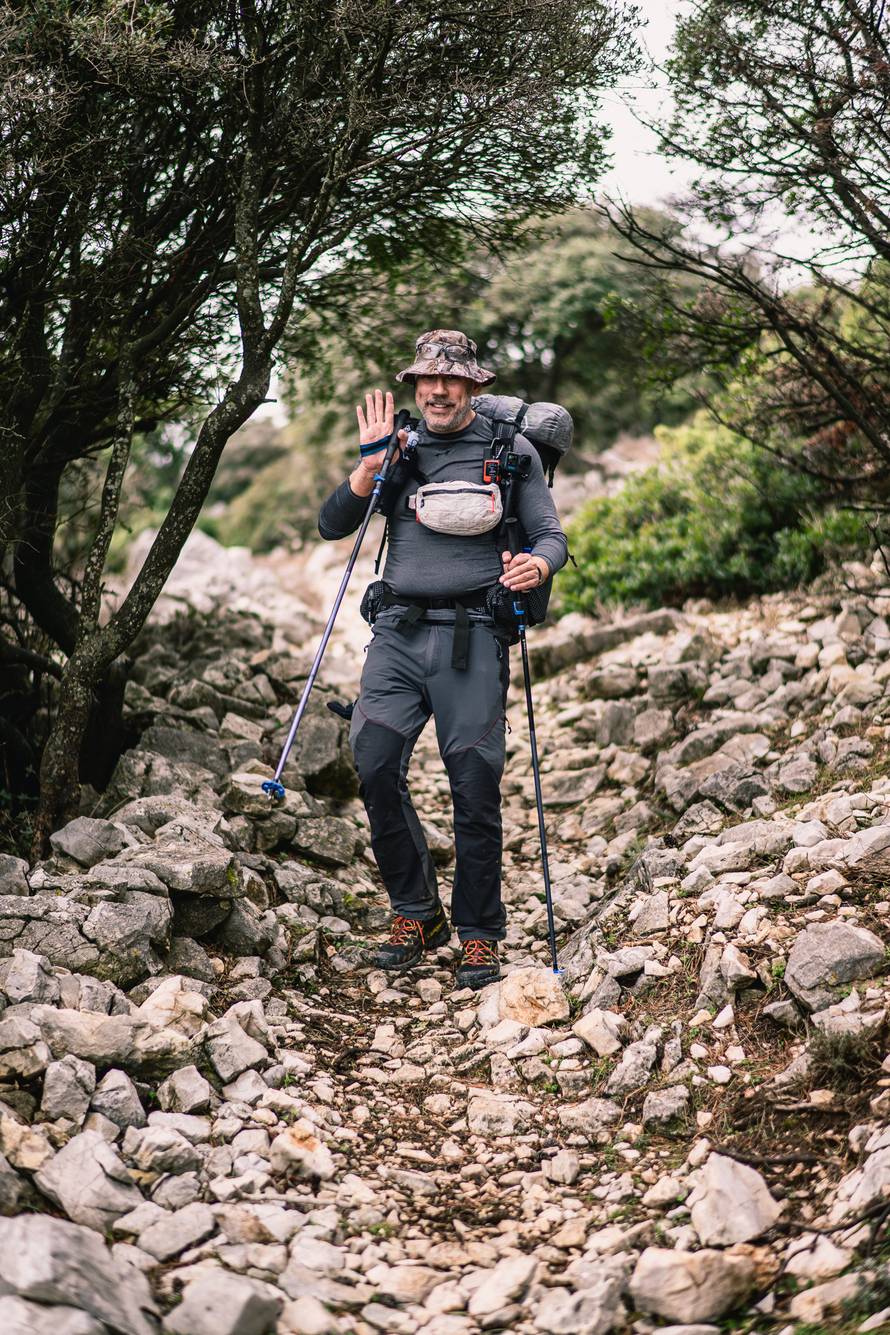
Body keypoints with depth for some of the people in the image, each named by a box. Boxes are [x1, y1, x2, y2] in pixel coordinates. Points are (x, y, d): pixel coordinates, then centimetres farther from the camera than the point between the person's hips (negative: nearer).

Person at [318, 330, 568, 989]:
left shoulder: (511, 450, 6)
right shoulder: (397, 443, 14)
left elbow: (552, 537, 4)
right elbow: (333, 527, 10)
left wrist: (538, 564, -20)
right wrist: (369, 466, -6)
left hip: (471, 636, -3)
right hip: (398, 631, 3)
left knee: (475, 783, -3)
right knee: (373, 762, -9)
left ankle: (480, 934, 11)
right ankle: (416, 912, 9)